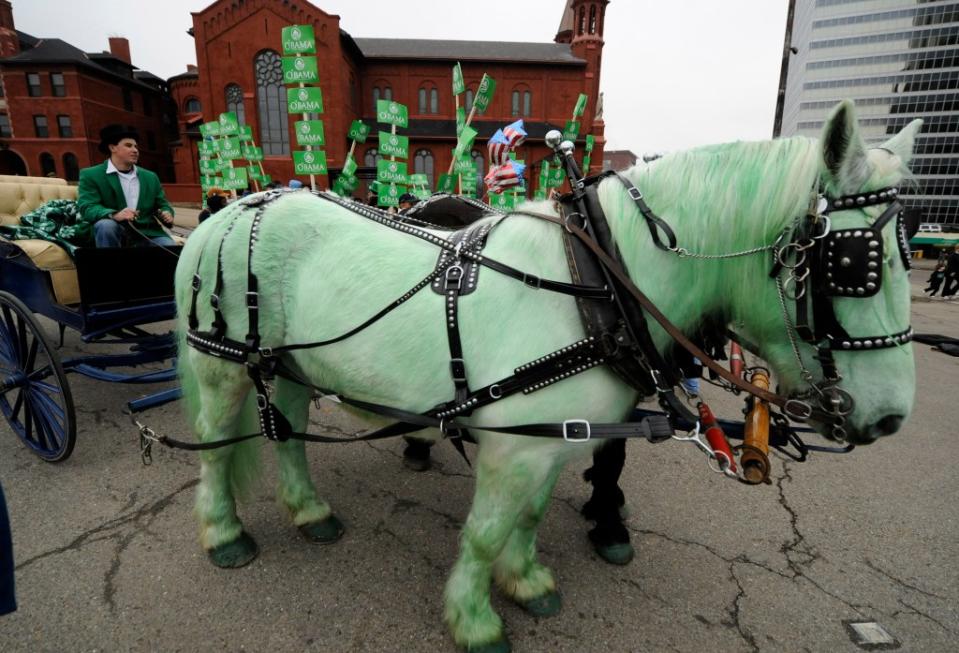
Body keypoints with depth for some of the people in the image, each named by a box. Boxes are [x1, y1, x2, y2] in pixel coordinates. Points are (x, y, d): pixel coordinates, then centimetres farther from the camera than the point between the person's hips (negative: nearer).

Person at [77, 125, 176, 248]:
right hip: (114, 233, -1)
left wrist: (167, 214, -9)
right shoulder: (91, 175, 2)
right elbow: (86, 207, -10)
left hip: (146, 234, 1)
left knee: (171, 247, -29)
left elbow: (162, 205, 19)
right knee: (106, 225, -36)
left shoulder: (150, 177, 17)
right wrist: (114, 215, -33)